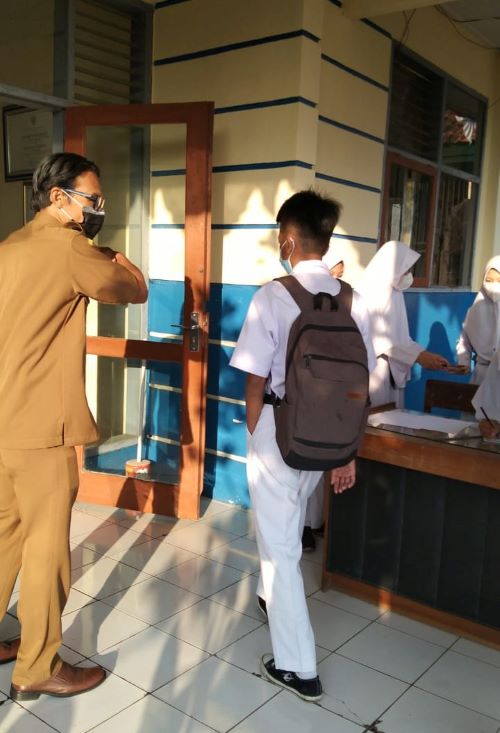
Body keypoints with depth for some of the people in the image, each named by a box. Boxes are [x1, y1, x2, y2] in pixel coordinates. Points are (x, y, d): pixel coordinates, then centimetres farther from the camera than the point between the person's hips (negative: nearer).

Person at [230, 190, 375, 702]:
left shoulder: (274, 295, -16)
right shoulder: (352, 300, -2)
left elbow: (256, 382, -13)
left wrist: (255, 442, 3)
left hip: (279, 428, -5)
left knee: (279, 543, 6)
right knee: (289, 526, 28)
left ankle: (297, 667, 15)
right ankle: (271, 597, 53)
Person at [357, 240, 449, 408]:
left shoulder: (395, 293, 12)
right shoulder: (370, 291, -12)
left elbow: (400, 337, 13)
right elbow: (378, 339, -17)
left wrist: (426, 354, 2)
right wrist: (418, 355, -16)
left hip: (393, 370, 8)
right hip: (372, 371, -8)